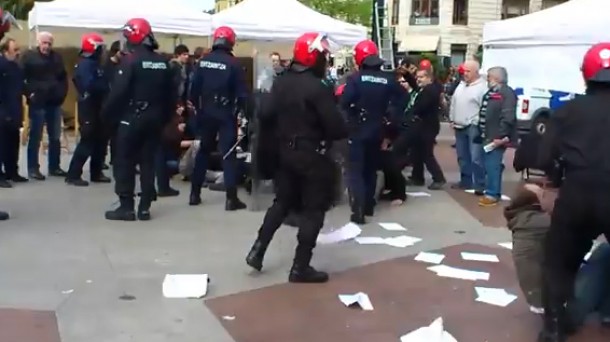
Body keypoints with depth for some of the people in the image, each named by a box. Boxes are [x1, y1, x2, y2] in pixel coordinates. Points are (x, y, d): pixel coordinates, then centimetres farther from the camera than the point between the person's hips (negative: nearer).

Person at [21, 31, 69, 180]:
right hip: (37, 103, -5)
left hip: (55, 102, 5)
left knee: (55, 137, 10)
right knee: (35, 137, 1)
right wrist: (29, 94, -13)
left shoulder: (57, 57, 9)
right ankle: (33, 168, 7)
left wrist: (62, 93, 6)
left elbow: (64, 78, 17)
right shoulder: (29, 56, -4)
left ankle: (54, 167, 20)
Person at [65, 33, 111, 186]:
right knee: (87, 141, -8)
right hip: (89, 107, -10)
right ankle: (73, 175, -3)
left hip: (96, 107, 10)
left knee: (100, 140, 14)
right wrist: (106, 87, -18)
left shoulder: (94, 64, 17)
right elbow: (90, 85, -29)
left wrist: (106, 86, -2)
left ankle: (96, 172, 23)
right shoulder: (85, 64, -15)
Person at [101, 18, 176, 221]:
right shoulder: (163, 63, 8)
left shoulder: (131, 61, -12)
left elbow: (118, 93, -17)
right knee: (148, 162, 10)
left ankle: (126, 207, 1)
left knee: (124, 163, 2)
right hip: (154, 120, 6)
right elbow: (170, 95, 11)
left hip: (131, 119, -6)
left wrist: (107, 115, -6)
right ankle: (144, 207, 11)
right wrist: (165, 117, 18)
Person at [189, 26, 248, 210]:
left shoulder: (203, 61, 1)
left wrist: (198, 107, 13)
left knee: (203, 151, 16)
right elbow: (241, 92, -12)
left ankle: (195, 194, 19)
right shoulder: (233, 63, -12)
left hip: (206, 113, 4)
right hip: (226, 114, -4)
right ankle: (231, 198, -5)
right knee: (228, 154, -2)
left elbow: (194, 88, 2)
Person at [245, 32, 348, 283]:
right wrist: (344, 131, 3)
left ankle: (257, 250, 17)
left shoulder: (281, 82, 1)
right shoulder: (318, 89, -19)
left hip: (285, 152, 7)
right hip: (312, 156, -7)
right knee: (313, 210, 3)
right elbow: (336, 128, -19)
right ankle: (300, 267, 6)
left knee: (282, 202, 21)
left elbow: (265, 116, 1)